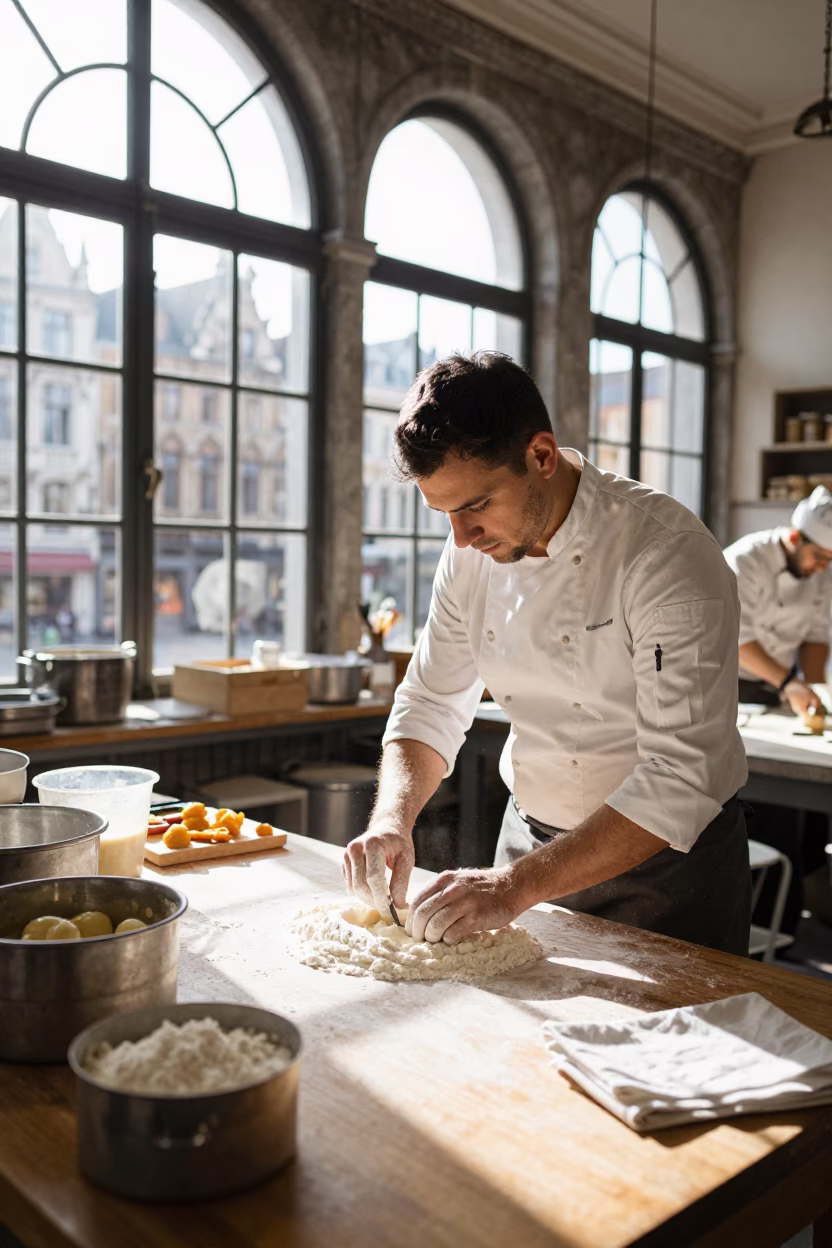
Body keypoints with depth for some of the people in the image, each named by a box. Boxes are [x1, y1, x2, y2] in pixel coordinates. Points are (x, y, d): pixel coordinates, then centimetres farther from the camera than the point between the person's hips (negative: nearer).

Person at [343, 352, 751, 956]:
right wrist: (392, 819, -16)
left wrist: (517, 885, -34)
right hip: (533, 838, 6)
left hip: (671, 860, -5)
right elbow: (432, 703, 2)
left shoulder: (669, 555, -27)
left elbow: (681, 778, -30)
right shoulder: (473, 553, -7)